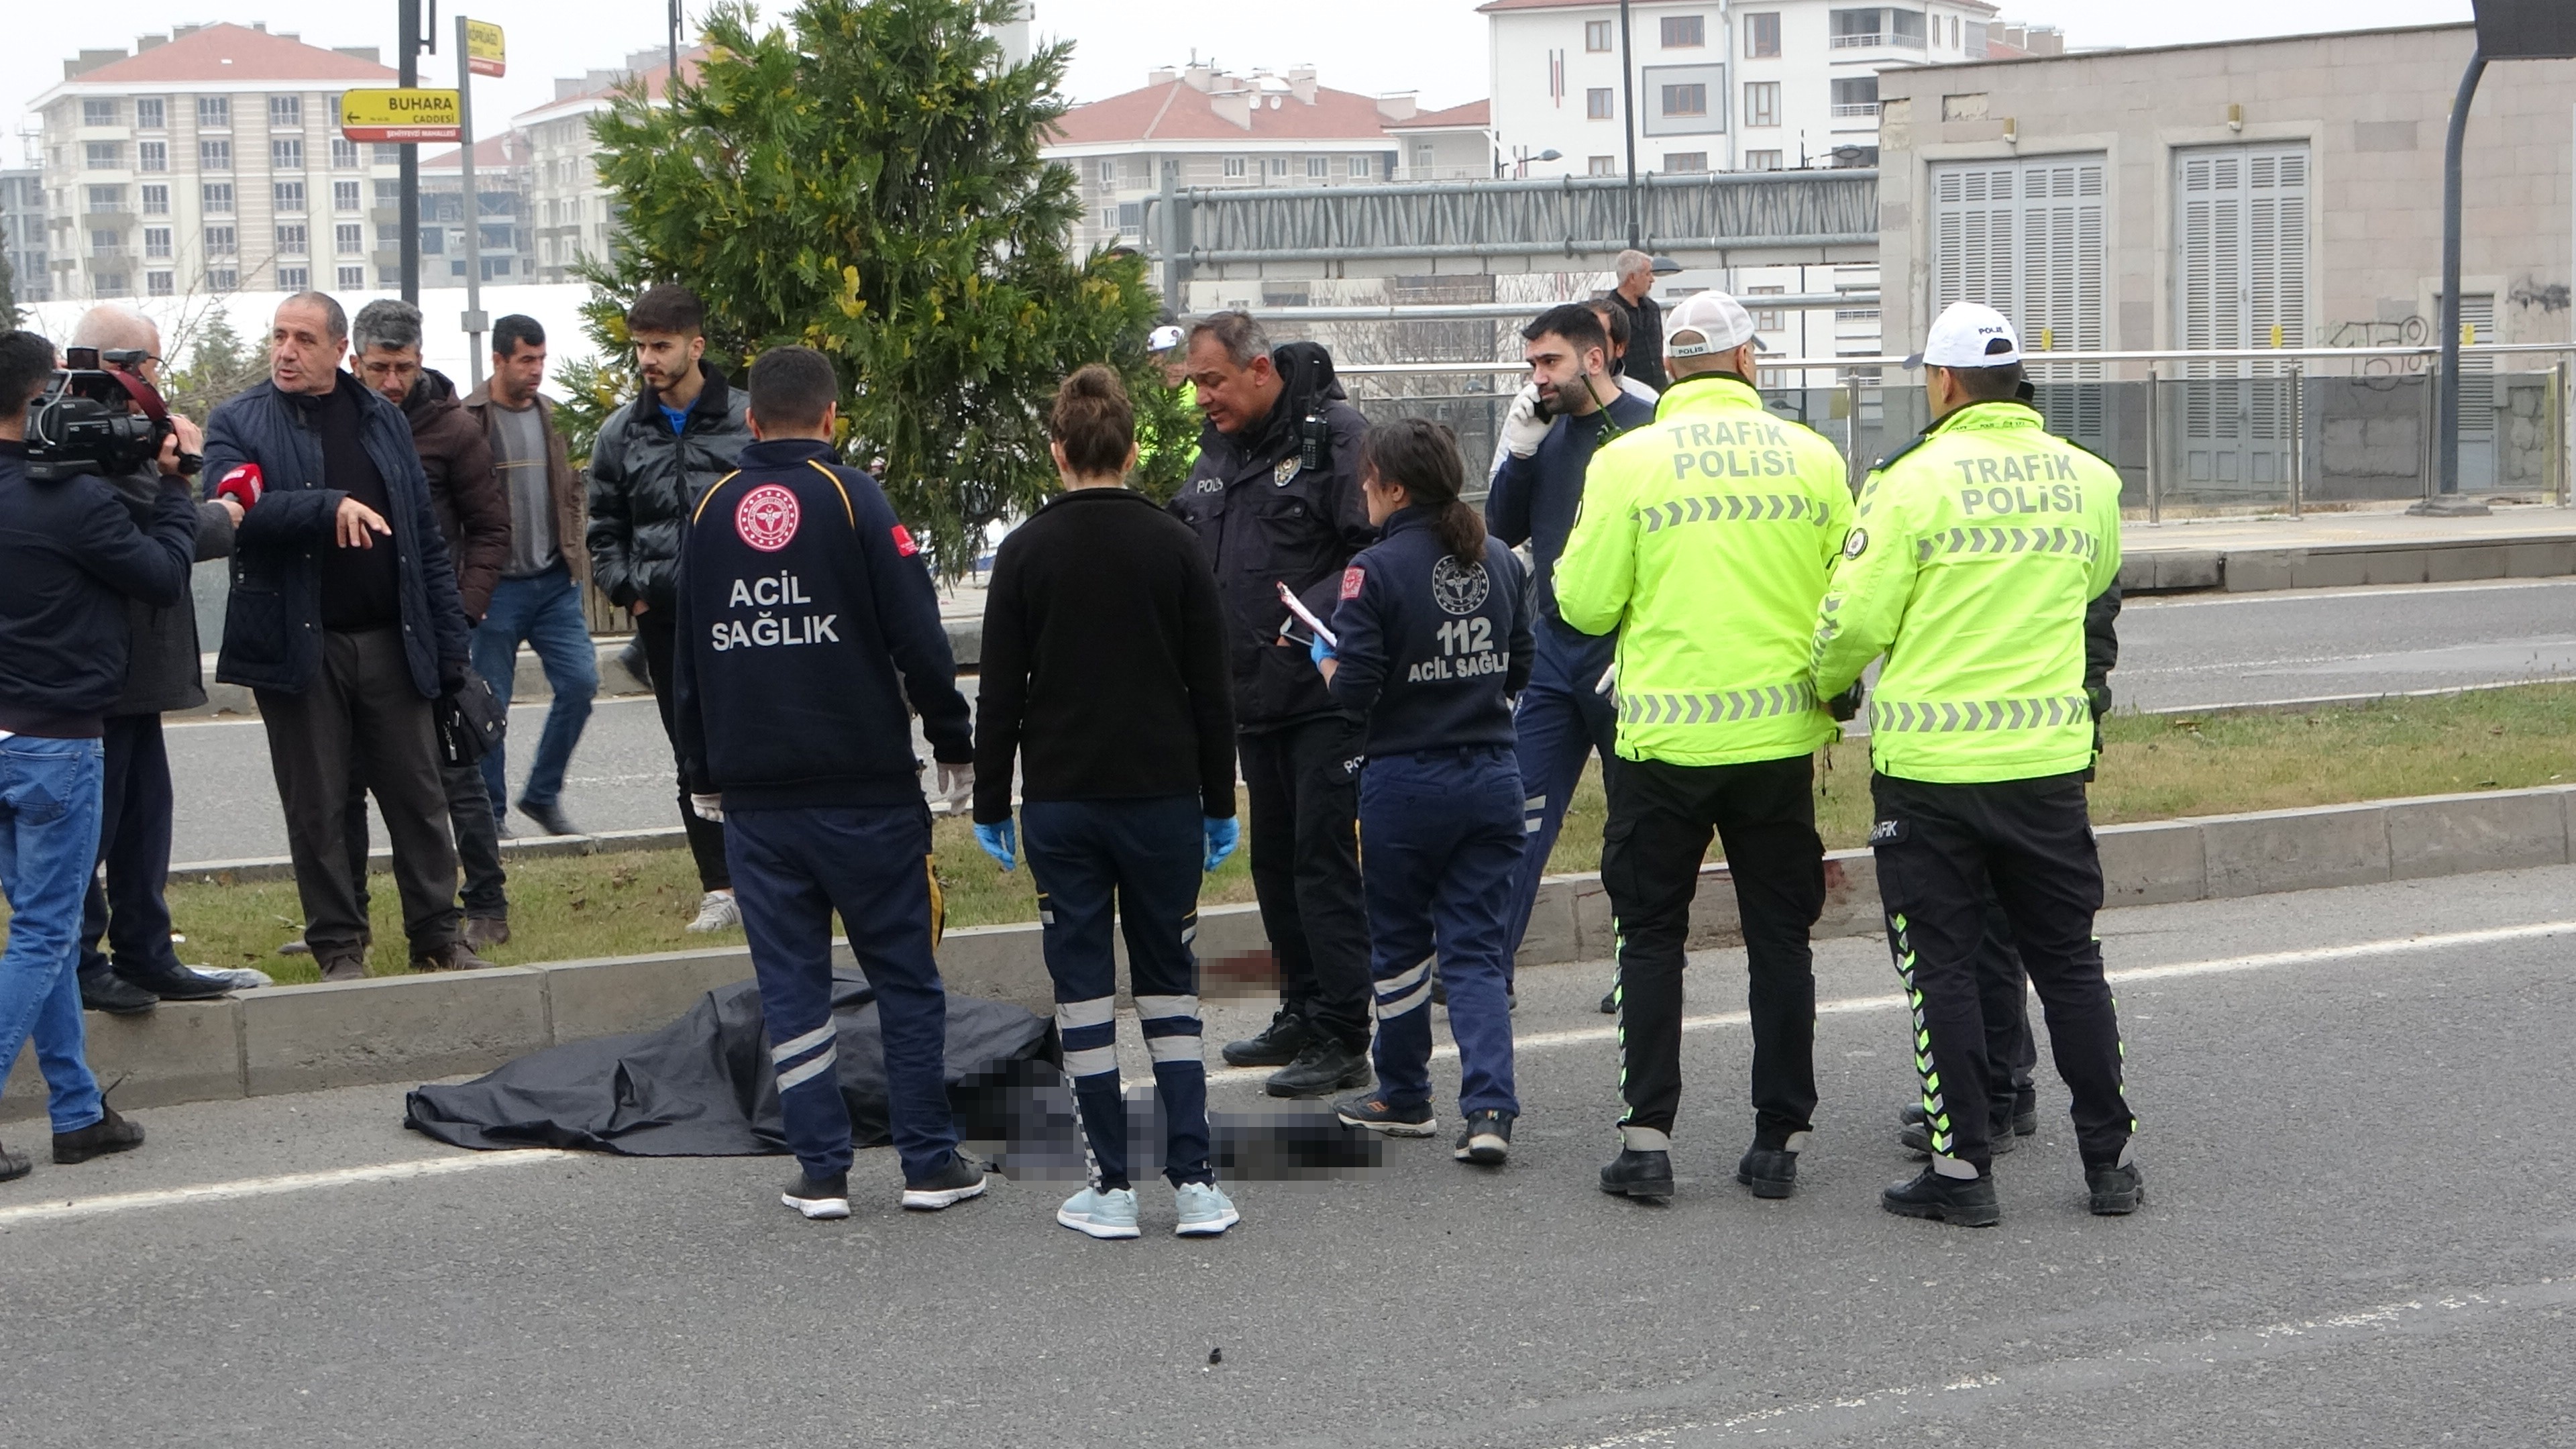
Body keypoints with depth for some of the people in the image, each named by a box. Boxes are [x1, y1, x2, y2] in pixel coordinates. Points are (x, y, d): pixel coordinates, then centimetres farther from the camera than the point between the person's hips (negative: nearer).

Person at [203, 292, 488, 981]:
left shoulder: (384, 421, 11)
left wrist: (449, 641, 5)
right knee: (317, 809, 4)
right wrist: (330, 507, -30)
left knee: (419, 798, 6)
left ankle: (438, 936, 16)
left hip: (391, 641, 2)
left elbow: (426, 537, 10)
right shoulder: (239, 424, 2)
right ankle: (338, 945, 15)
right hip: (298, 646, -2)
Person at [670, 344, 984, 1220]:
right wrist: (955, 748, 3)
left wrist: (702, 779, 25)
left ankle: (820, 1172, 7)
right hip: (865, 788, -3)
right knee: (905, 975, 6)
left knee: (790, 982, 8)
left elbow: (685, 661, 15)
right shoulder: (853, 499, -5)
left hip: (751, 795, 3)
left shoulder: (708, 512, 8)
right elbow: (919, 640, -9)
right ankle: (930, 1162, 9)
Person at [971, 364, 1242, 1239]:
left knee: (1082, 990, 5)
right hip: (1162, 797, 1)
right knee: (1170, 985, 9)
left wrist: (990, 806, 7)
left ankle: (1109, 1186, 5)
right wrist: (1220, 804, 11)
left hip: (1060, 804, -1)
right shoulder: (1173, 548, 0)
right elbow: (1211, 688, 2)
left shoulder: (1026, 552, -2)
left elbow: (999, 692, -1)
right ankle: (1193, 1181, 4)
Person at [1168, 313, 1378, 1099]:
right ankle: (1302, 1013, 26)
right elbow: (1188, 549, 25)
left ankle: (1342, 1040, -4)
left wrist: (1315, 609, -26)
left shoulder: (1335, 435, -12)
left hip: (1327, 689, -8)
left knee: (1323, 856, -9)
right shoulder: (1217, 447, 14)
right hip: (1253, 695, 8)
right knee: (1275, 857, 15)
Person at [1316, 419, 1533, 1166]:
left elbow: (1354, 691, -16)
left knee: (1399, 942, 14)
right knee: (1478, 947, 6)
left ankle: (1405, 1097, 27)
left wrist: (1326, 660, 4)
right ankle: (1490, 1108, -8)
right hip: (1492, 776, 4)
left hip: (1406, 782, -4)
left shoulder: (1376, 570, -14)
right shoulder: (1499, 560, 4)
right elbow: (1518, 670, 11)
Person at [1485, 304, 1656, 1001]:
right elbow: (1503, 531, 10)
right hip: (1553, 651, 6)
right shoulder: (1548, 433, 10)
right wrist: (1518, 453, -5)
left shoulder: (1644, 431, -10)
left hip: (1622, 656, -6)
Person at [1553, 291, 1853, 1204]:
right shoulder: (1813, 458, 0)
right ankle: (1778, 1140, 13)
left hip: (1665, 735, -2)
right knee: (1780, 938, 11)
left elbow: (1586, 604, -6)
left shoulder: (1629, 461, -6)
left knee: (1651, 937, 9)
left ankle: (1646, 1139, 4)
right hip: (1779, 734, 2)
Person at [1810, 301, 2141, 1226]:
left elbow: (1855, 623, -9)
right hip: (2049, 759, 4)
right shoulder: (2089, 480, 4)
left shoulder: (1913, 482, -11)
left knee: (1945, 967, 5)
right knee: (2068, 959, 14)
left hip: (1930, 766, -4)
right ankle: (2110, 1159, 17)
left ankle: (1962, 1166, 6)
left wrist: (1829, 686, 11)